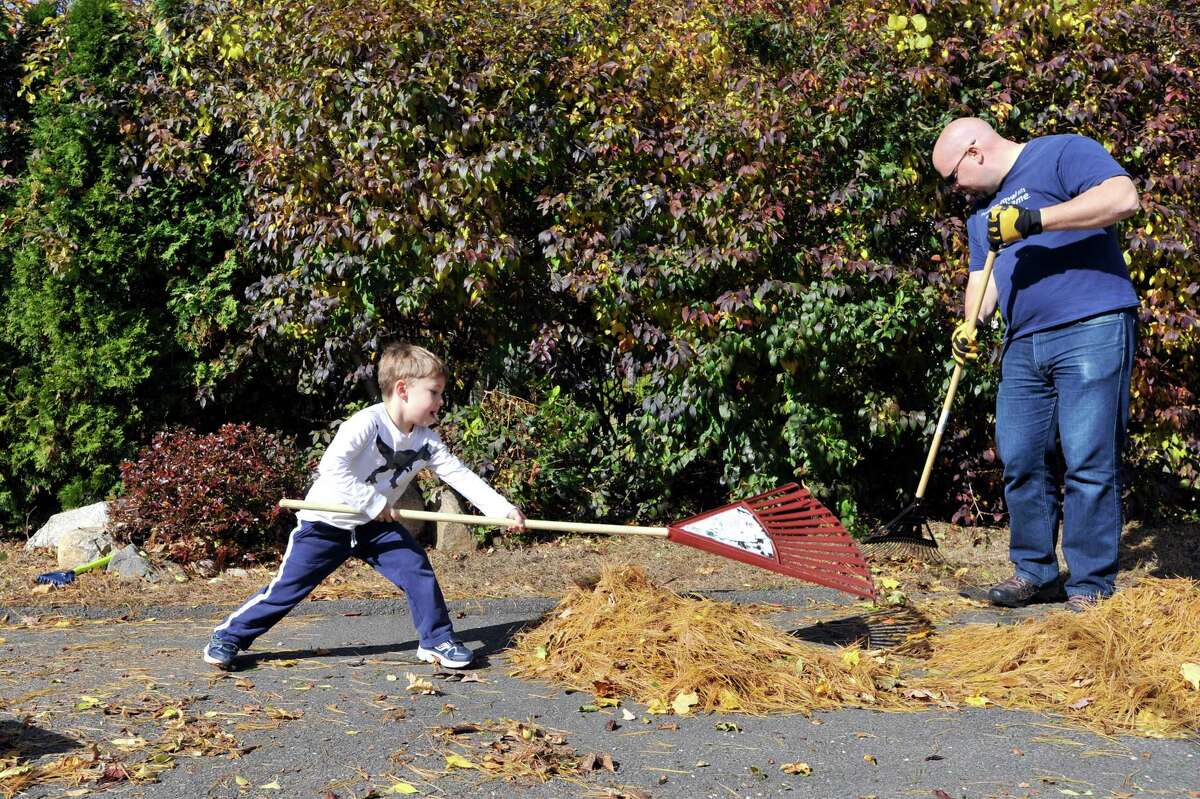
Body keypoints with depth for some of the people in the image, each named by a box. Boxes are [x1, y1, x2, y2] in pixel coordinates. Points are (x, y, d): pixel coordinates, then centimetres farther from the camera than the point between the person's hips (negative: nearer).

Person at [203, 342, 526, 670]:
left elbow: (460, 475, -6)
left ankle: (437, 640, 6)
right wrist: (373, 502, -31)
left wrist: (505, 509, -15)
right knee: (287, 587, -4)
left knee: (418, 571, -8)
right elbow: (332, 466, -33)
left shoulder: (426, 440, -6)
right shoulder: (368, 422, -26)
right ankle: (228, 636, 11)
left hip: (375, 523, 6)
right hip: (326, 521, -6)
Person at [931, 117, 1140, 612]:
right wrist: (969, 325, 0)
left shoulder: (1063, 153, -1)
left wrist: (1035, 219, -19)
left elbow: (1123, 198, -16)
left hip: (1091, 331, -8)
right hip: (1024, 347, 8)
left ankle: (1091, 586, -5)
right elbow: (982, 276, 20)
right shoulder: (982, 210, 24)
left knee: (1088, 462, -10)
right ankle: (1034, 572, 18)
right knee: (1020, 461, 6)